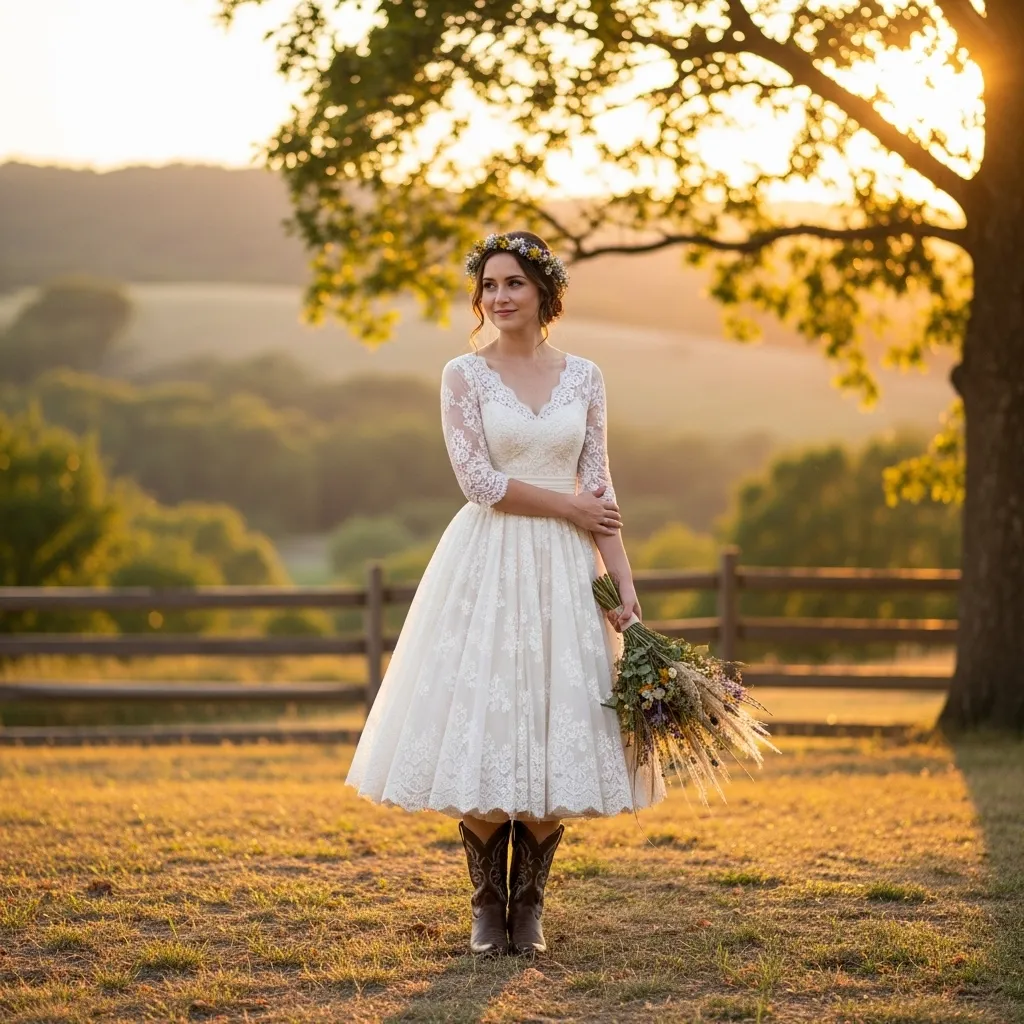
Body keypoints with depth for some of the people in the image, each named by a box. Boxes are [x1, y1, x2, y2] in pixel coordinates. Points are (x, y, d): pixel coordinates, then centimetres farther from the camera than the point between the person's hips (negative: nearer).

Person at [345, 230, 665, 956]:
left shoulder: (583, 377, 7)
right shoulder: (465, 375, 0)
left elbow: (600, 491, 5)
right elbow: (482, 482, -10)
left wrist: (625, 584, -3)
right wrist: (568, 506, -7)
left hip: (565, 571, 2)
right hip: (486, 566, -2)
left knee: (558, 734, 1)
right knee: (481, 730, -4)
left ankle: (530, 906, 13)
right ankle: (489, 904, 10)